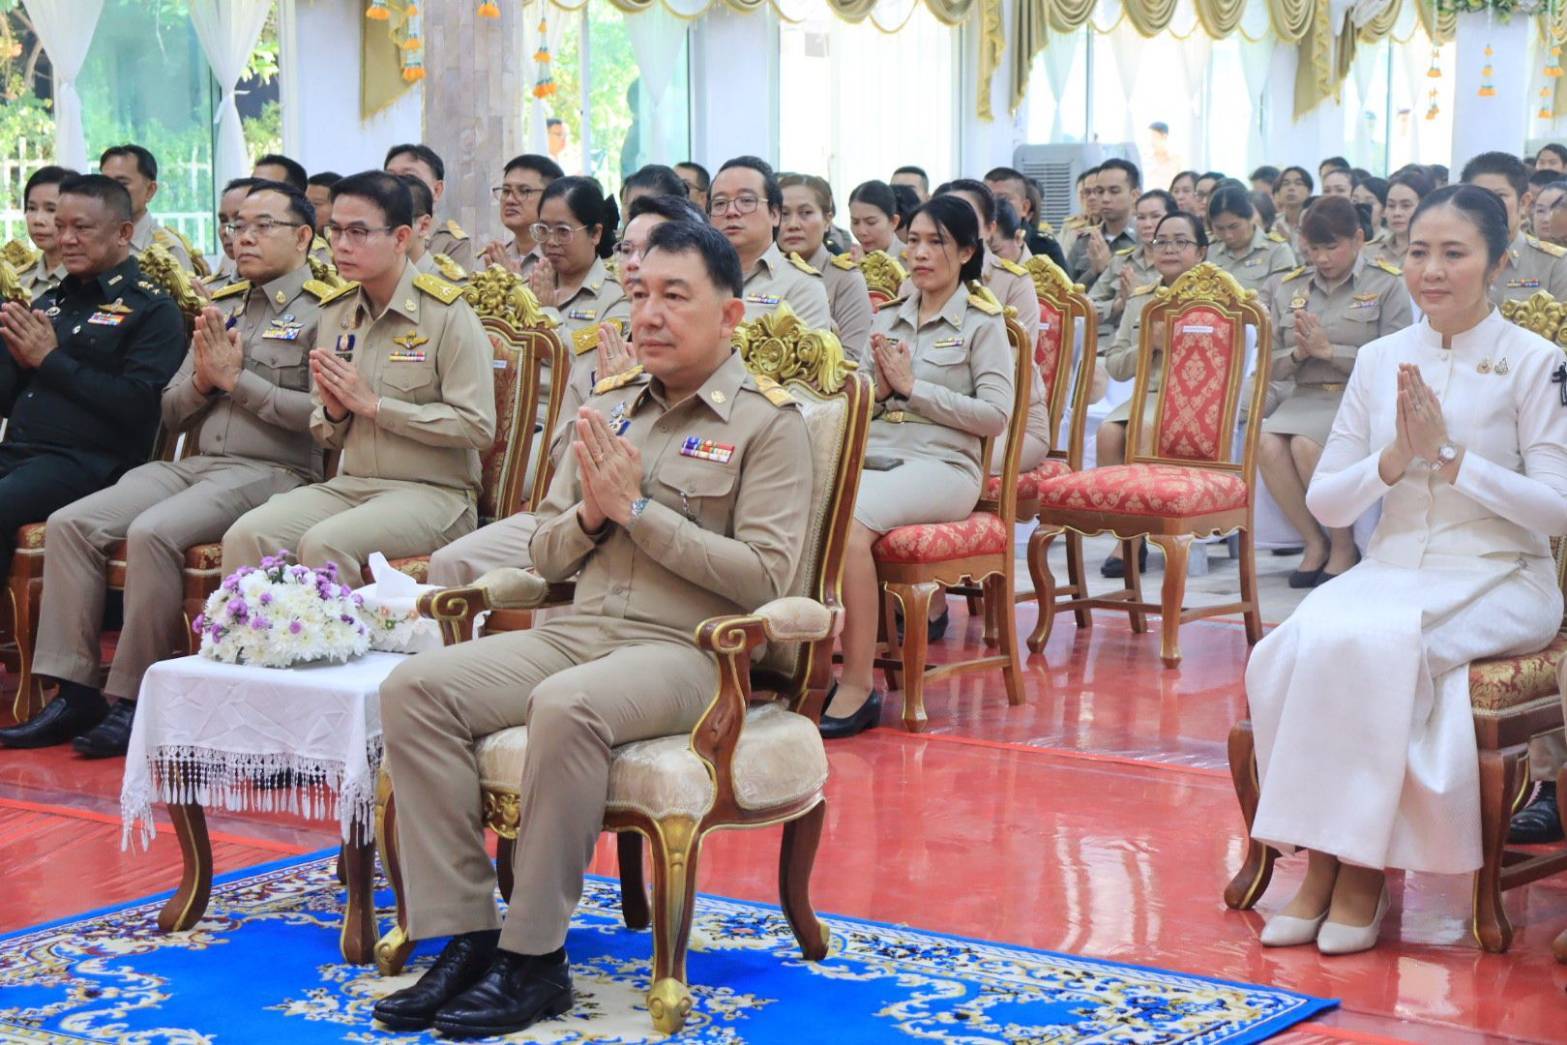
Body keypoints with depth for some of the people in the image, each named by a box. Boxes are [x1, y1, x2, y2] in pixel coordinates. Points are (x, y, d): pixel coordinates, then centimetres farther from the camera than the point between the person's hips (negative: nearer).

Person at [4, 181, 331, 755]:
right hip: (191, 465, 7)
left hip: (269, 472, -7)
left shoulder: (323, 311, 0)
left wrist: (237, 380, -8)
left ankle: (135, 700, -21)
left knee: (153, 531, -32)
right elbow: (170, 413, 21)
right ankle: (75, 691, -12)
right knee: (70, 524, -13)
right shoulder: (219, 307, 22)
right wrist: (203, 382, 0)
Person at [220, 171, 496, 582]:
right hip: (351, 484, 6)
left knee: (324, 543, -32)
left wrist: (374, 404, -12)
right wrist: (333, 411, -5)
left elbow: (478, 427, -14)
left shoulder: (446, 313, -6)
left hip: (433, 493, -6)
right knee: (247, 535, -21)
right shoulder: (335, 310, 13)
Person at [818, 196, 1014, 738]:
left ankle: (859, 686, -26)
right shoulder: (888, 317, 20)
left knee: (849, 521, -35)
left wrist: (912, 387, -8)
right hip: (872, 458, 5)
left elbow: (995, 414, -5)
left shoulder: (982, 322, 5)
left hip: (943, 465, -5)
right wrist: (878, 390, -2)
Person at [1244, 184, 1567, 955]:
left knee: (1370, 644, -33)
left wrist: (1450, 457, -17)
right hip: (1390, 571, 4)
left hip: (1497, 581, -4)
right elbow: (1324, 503, 10)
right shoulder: (1380, 360, 11)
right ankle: (1320, 863, -21)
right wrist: (1394, 459, -9)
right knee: (1289, 651, -28)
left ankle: (1364, 870, -22)